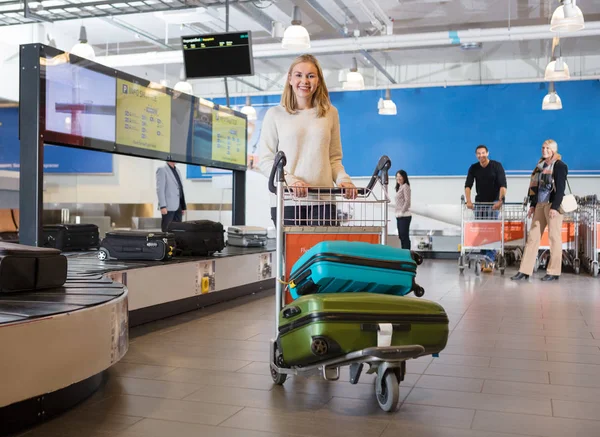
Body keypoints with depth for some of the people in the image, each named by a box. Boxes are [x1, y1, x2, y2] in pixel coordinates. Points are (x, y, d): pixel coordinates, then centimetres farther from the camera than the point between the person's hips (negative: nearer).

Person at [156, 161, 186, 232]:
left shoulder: (177, 171, 19)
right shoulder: (162, 170, -2)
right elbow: (160, 189, -10)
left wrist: (184, 206, 12)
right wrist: (162, 206, -18)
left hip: (178, 207, 7)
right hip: (168, 206, -7)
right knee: (167, 231, -5)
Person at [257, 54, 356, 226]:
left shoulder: (330, 113, 13)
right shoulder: (275, 114, 7)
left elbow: (334, 158, 16)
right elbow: (265, 160, 4)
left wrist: (343, 179, -5)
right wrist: (289, 180, -14)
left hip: (322, 200, 2)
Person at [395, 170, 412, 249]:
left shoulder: (405, 186, -8)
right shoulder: (399, 187, 18)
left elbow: (407, 201, -17)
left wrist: (402, 211, -14)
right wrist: (398, 213, 13)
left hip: (404, 216, -9)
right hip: (399, 216, 9)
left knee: (404, 236, -10)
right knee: (401, 236, 10)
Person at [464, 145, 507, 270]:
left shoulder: (497, 166, -8)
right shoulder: (473, 168, 1)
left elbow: (503, 185, -15)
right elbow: (468, 185, -6)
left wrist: (500, 200, -28)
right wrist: (468, 201, -21)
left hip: (493, 202, -4)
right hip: (479, 201, 4)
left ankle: (490, 261, -16)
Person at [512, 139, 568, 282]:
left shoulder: (560, 166, -6)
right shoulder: (540, 165, 15)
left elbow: (560, 188, -13)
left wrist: (555, 207, -19)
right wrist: (532, 204, 12)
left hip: (553, 205, -7)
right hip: (540, 204, 7)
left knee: (554, 237, -2)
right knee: (533, 236, 4)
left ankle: (554, 272, 5)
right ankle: (525, 271, 4)